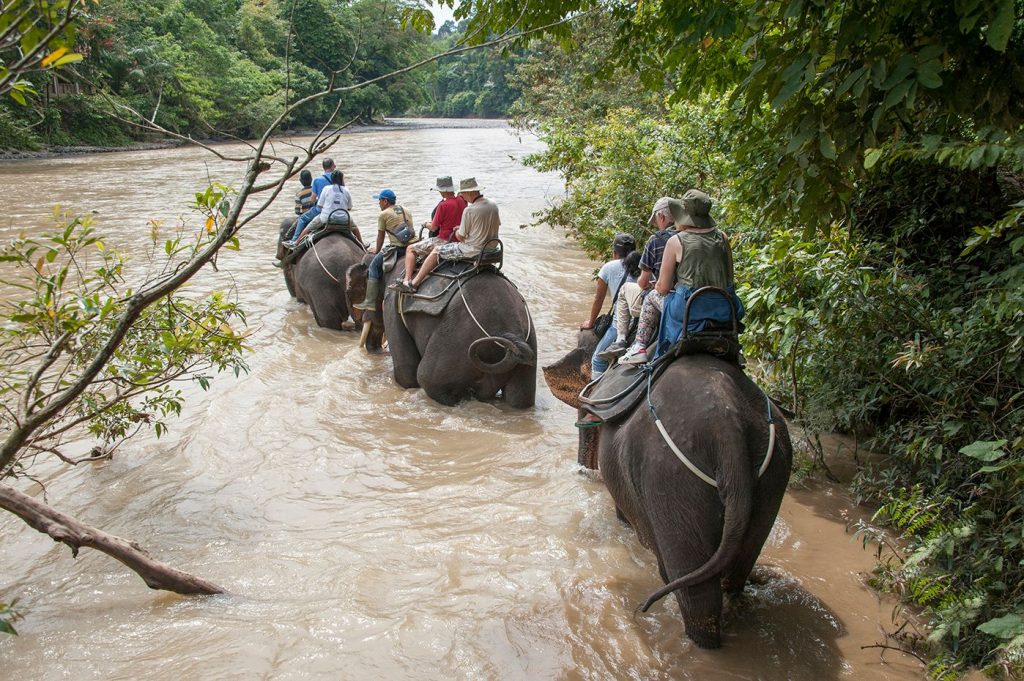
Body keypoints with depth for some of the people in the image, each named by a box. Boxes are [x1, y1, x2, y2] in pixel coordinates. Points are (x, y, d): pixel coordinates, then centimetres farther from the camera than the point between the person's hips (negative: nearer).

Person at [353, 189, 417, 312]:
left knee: (374, 265, 6)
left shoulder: (383, 215, 3)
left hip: (398, 248, -7)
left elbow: (380, 236, 8)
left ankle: (370, 302, 0)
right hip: (414, 244, 7)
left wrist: (377, 250, 24)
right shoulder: (406, 211, 22)